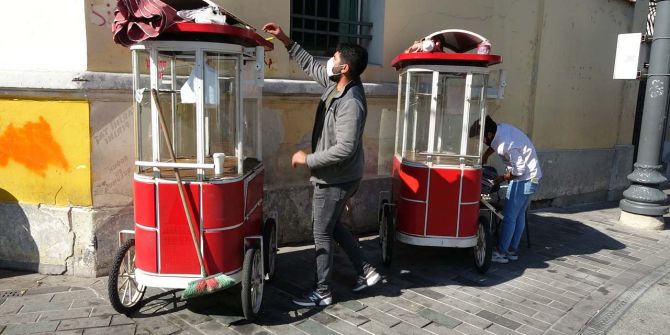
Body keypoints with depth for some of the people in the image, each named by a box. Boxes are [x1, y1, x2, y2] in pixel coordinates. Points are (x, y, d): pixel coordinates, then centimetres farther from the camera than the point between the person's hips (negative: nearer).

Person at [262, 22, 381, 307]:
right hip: (336, 176, 10)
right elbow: (312, 66, 16)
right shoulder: (338, 84, 0)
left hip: (336, 179, -10)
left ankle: (322, 293, 20)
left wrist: (308, 159, -22)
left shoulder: (351, 103, -28)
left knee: (321, 233, 4)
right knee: (331, 225, 22)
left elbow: (345, 149, -32)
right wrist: (286, 41, 10)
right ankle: (366, 271, 30)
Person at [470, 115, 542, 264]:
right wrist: (484, 159, 15)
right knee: (519, 215, 14)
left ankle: (501, 252, 3)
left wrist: (502, 178, -9)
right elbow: (493, 146, 20)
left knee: (509, 217, -5)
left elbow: (520, 169, -23)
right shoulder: (501, 128, -2)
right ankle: (513, 250, 22)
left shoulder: (507, 144, -28)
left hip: (524, 179, -10)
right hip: (530, 177, 10)